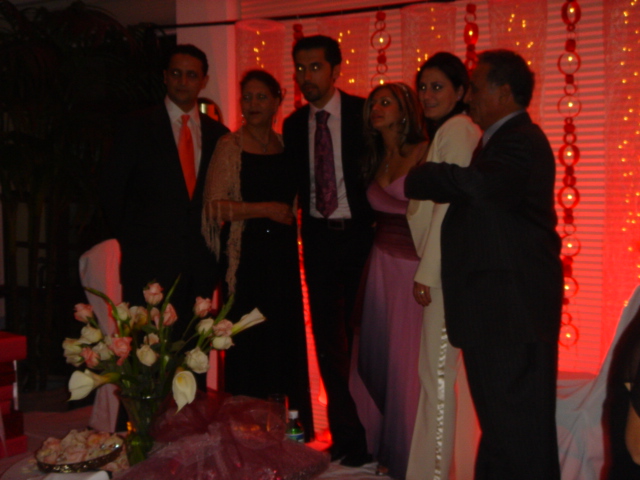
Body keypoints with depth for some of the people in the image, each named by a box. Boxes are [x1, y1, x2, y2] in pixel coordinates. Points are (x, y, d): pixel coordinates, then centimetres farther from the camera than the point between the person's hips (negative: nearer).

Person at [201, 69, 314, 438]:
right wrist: (265, 209, -11)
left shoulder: (285, 145, 12)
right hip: (247, 256, -5)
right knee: (249, 344, -4)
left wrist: (288, 214, 6)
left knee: (287, 339, 5)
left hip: (283, 255, 5)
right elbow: (216, 206, -10)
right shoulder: (230, 146, -2)